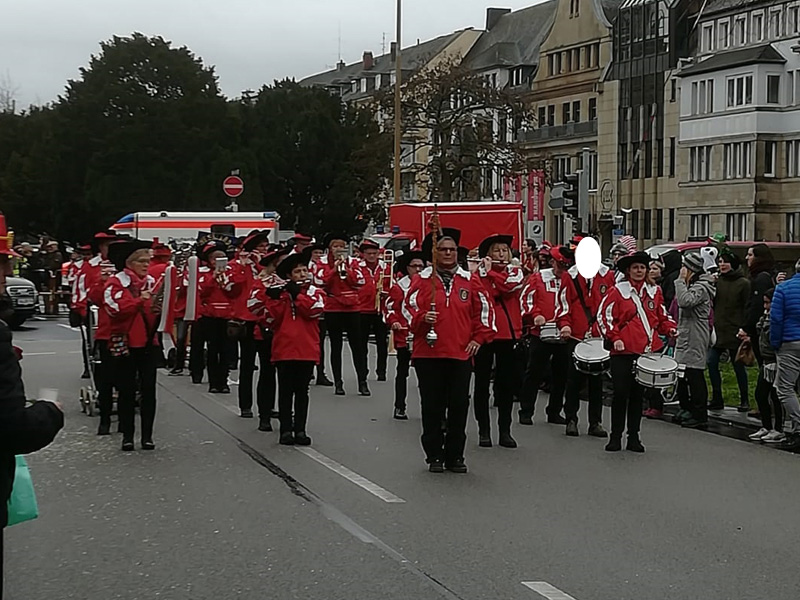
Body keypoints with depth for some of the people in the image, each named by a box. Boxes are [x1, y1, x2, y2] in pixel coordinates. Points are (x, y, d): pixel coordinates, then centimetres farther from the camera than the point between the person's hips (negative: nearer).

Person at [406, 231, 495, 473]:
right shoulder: (422, 280, 5)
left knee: (459, 406, 2)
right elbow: (409, 307, 2)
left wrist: (479, 337, 5)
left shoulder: (469, 281, 9)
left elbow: (484, 309, 13)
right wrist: (421, 319, -17)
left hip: (461, 354, 1)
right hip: (428, 353, -1)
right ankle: (434, 456, 12)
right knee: (432, 407, 2)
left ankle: (455, 456, 12)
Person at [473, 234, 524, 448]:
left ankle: (505, 430, 13)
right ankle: (484, 431, 11)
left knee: (507, 383, 6)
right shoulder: (479, 274, 2)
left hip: (508, 334, 2)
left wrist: (490, 271, -9)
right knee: (482, 384, 4)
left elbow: (509, 287, -14)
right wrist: (483, 272, -19)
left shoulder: (515, 272, 7)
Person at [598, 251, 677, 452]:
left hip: (646, 351, 4)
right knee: (621, 393, -4)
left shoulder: (654, 292, 13)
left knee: (637, 394, 9)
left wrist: (670, 328, 2)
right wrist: (614, 337, -13)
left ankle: (634, 437, 15)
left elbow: (662, 316, 21)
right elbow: (604, 315, -4)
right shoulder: (617, 291, -1)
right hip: (623, 351, -4)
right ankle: (615, 437, 5)